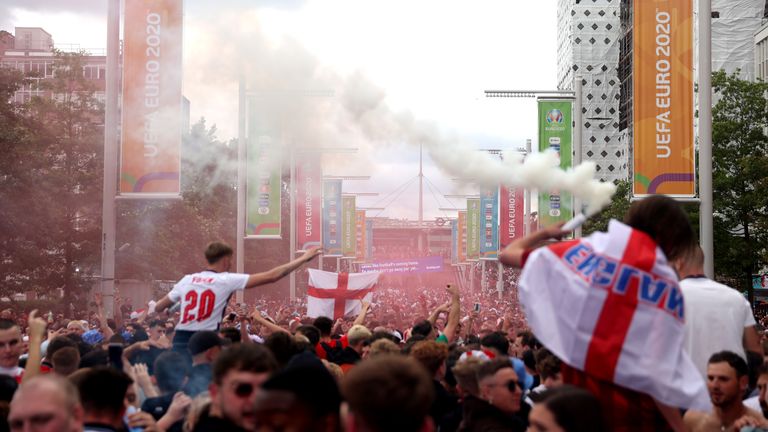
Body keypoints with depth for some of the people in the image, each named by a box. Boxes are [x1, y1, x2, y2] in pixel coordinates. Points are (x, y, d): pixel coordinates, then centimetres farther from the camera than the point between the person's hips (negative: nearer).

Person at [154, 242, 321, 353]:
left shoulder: (187, 280, 10)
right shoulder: (227, 280, -3)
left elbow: (158, 307, 19)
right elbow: (271, 276, -6)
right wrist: (303, 259, 0)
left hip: (180, 341, 5)